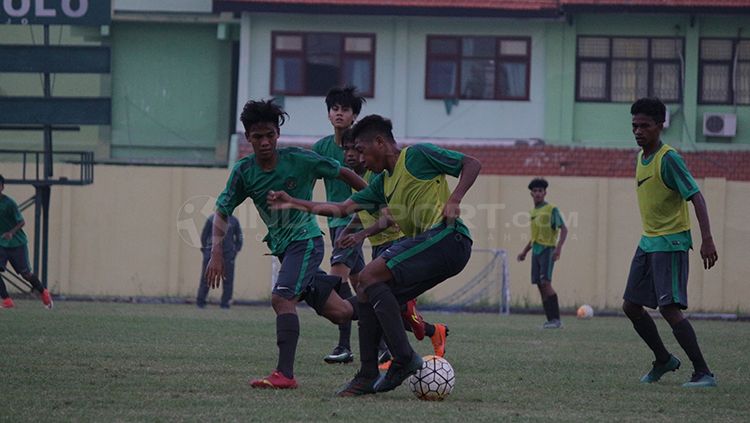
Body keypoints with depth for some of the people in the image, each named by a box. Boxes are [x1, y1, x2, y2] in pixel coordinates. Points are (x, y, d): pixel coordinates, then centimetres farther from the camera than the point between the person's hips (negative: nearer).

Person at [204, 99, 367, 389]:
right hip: (281, 245, 6)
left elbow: (344, 173, -2)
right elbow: (222, 212, 0)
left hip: (306, 241, -6)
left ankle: (285, 374, -30)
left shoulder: (300, 159, -14)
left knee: (282, 298, -25)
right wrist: (216, 253, -14)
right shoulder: (244, 171, -4)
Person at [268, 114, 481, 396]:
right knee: (368, 296, 5)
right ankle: (368, 377, 5)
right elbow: (343, 209, 25)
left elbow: (472, 164, -2)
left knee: (369, 277, -18)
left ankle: (405, 359, -19)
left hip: (446, 236, -9)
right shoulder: (383, 183, 24)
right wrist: (295, 203, 21)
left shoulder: (418, 155, 0)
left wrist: (454, 201, -16)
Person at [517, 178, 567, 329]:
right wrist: (525, 251, 25)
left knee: (545, 283, -18)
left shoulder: (551, 210, -5)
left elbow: (564, 229, -10)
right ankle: (551, 320, 5)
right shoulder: (533, 212, 18)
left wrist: (559, 248, -23)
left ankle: (556, 319, -17)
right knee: (540, 285, 2)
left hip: (547, 250, -8)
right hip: (536, 250, 8)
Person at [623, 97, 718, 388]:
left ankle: (703, 373, -13)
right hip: (648, 241, 9)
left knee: (669, 308, -17)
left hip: (671, 241, -9)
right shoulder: (642, 158, 11)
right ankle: (663, 360, 28)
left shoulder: (669, 159, -16)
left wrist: (707, 239, -29)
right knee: (631, 306, 10)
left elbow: (696, 197, -21)